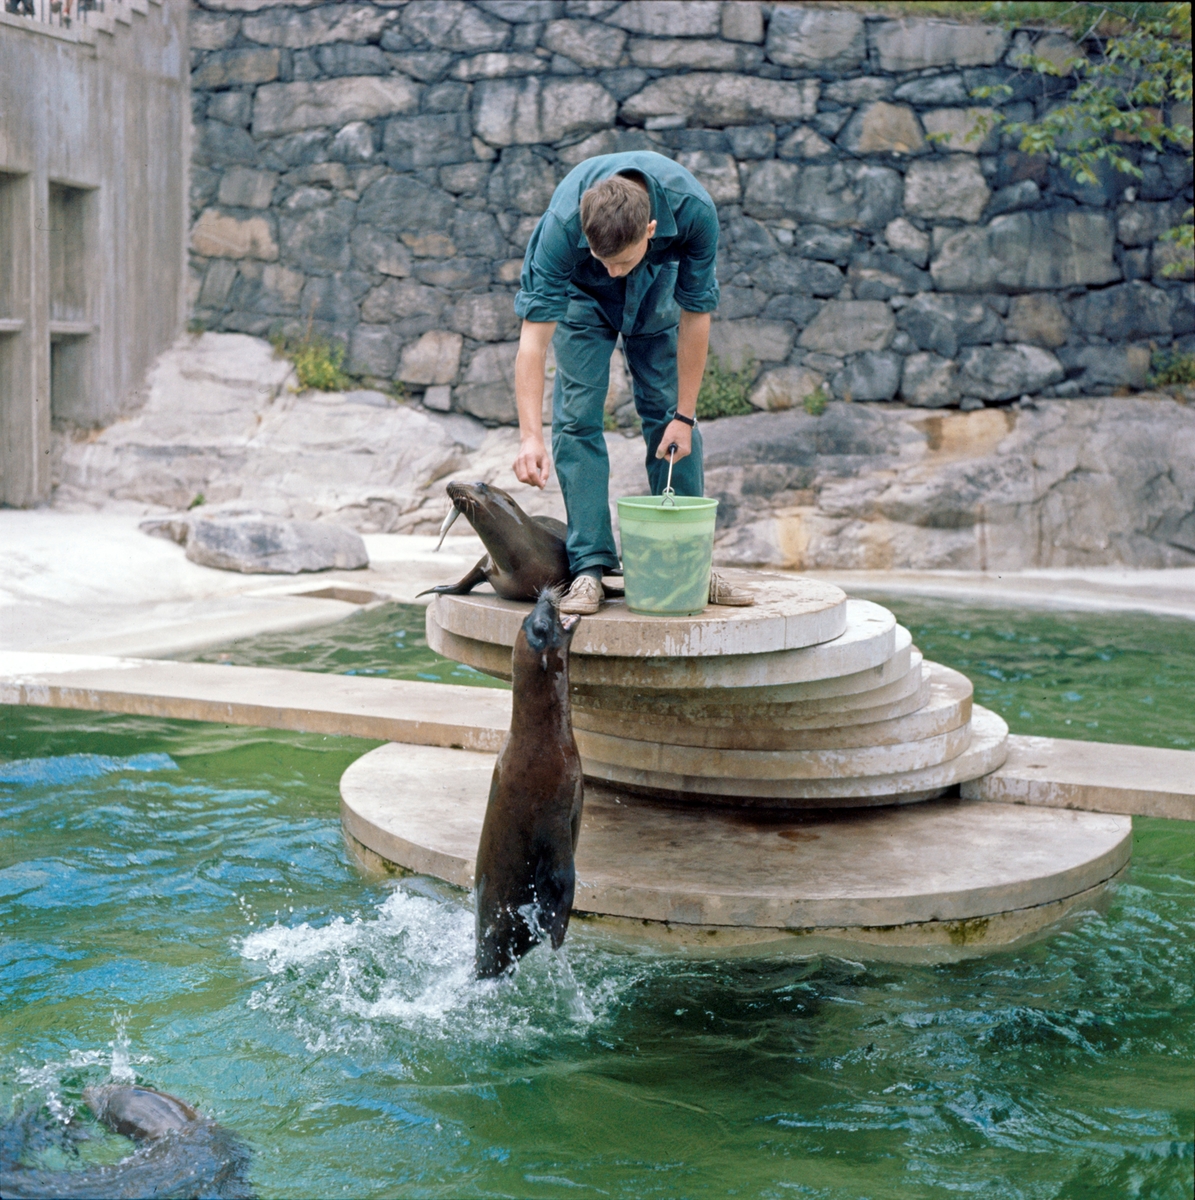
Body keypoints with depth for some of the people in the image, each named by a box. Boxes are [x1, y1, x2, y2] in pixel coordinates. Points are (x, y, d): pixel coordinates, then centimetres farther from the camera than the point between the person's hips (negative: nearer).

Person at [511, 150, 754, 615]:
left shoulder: (694, 210, -38)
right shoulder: (563, 223, -41)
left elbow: (694, 318, -24)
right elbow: (533, 337, -39)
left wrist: (685, 415, -19)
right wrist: (529, 435, -47)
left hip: (656, 289, 1)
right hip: (581, 294, -1)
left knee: (668, 416, -1)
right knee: (578, 416, -12)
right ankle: (590, 567, -9)